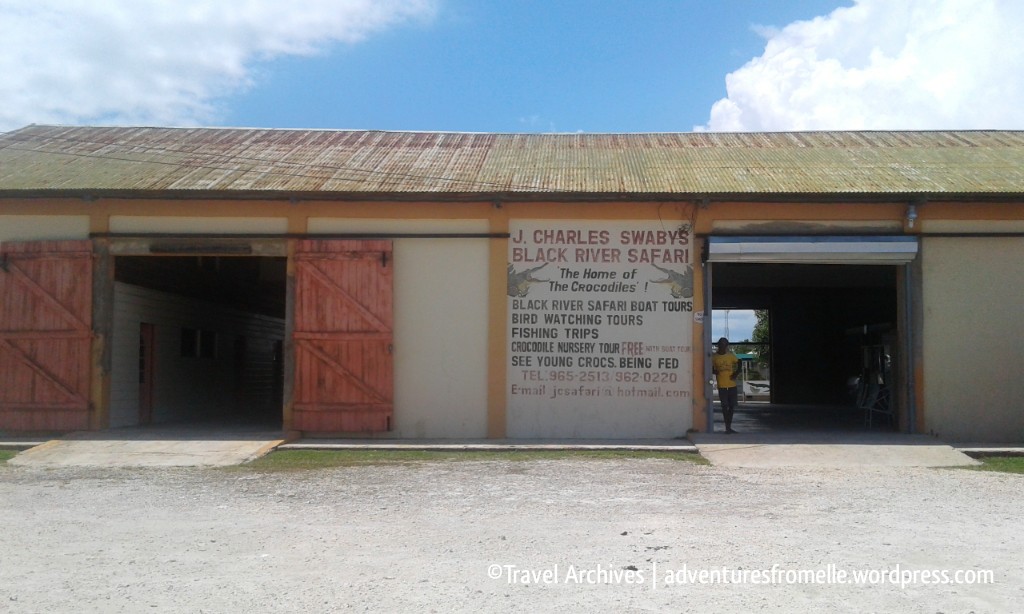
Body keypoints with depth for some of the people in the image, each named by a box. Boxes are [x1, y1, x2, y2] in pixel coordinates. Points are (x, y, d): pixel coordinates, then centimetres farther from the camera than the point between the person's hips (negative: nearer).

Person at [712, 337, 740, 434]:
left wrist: (736, 373, -6)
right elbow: (712, 369, 9)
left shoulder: (731, 355, 2)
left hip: (732, 384, 2)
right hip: (721, 385, -2)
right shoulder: (714, 357, 0)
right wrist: (715, 371, -13)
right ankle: (727, 427, 3)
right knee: (725, 406, -2)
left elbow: (738, 364, 10)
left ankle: (729, 426, 19)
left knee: (732, 406, 7)